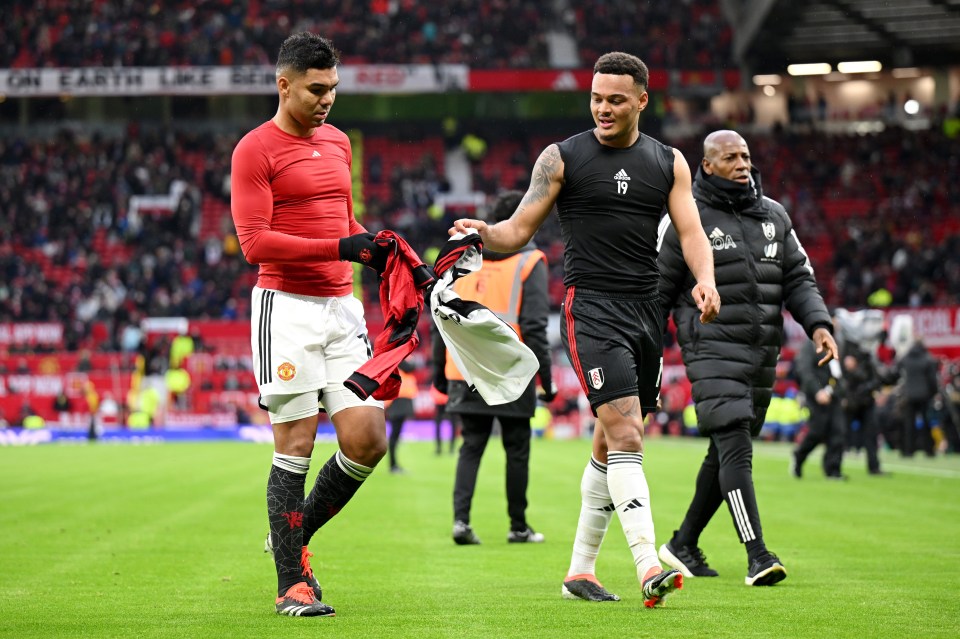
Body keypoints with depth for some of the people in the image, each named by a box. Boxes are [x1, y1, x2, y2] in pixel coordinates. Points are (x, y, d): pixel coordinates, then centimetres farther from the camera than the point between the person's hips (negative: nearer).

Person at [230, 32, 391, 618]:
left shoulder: (338, 142, 16)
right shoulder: (256, 150, -6)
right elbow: (254, 242, -14)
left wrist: (380, 253, 11)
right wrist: (339, 247, -20)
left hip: (342, 307, 6)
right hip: (287, 308, -6)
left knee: (368, 440, -2)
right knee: (296, 446, -5)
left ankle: (296, 537, 19)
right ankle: (292, 584, 3)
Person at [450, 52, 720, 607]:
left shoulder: (669, 162, 11)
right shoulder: (563, 158, 1)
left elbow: (691, 232, 3)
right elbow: (519, 232, 0)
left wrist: (705, 281, -17)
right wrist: (484, 233, -22)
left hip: (647, 310, 5)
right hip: (591, 308, -5)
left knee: (611, 446, 10)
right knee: (626, 436, -18)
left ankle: (581, 569, 19)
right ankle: (648, 566, -25)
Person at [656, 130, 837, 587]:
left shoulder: (773, 216, 12)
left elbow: (798, 279, 14)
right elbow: (655, 293, 1)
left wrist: (818, 324, -5)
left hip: (762, 354, 6)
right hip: (713, 349, -6)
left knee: (725, 454, 12)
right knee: (735, 449, -17)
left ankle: (683, 544, 27)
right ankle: (757, 556, -23)